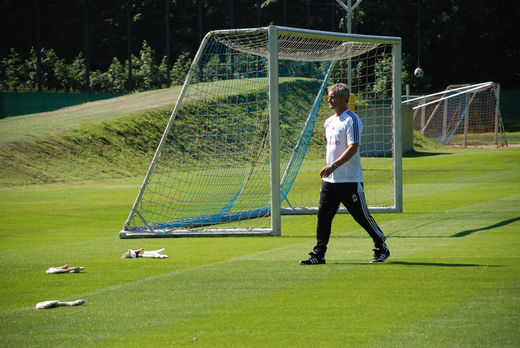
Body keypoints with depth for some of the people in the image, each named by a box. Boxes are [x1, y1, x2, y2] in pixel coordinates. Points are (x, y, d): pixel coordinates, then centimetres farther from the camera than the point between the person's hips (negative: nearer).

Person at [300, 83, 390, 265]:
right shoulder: (329, 122, 15)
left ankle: (382, 249, 15)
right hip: (330, 180, 8)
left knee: (362, 216, 0)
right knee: (323, 216, 0)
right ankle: (318, 254, 2)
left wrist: (334, 165, -27)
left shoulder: (352, 120, -11)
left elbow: (353, 148, -21)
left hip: (350, 180, -8)